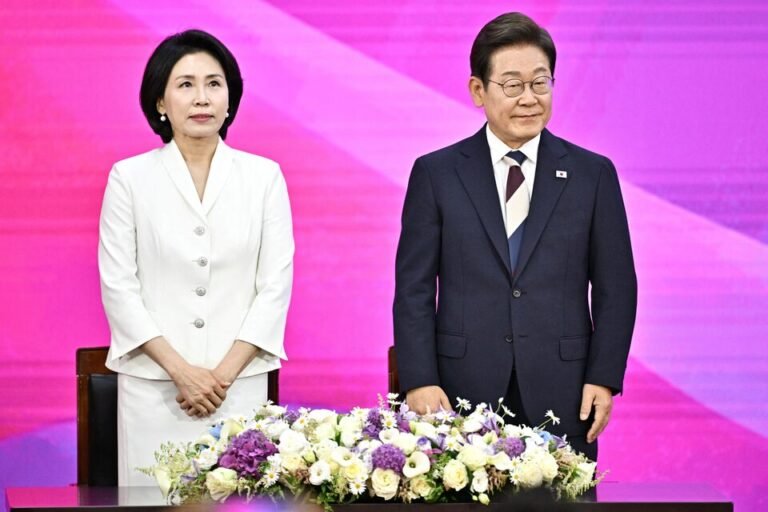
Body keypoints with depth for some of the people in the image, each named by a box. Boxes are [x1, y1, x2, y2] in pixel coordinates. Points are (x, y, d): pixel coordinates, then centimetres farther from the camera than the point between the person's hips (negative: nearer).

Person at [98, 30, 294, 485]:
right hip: (153, 386, -1)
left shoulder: (263, 176, 4)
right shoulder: (130, 178, 1)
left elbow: (276, 283, 1)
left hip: (241, 385, 1)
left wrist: (224, 374, -7)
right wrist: (181, 370, -9)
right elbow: (119, 286, -2)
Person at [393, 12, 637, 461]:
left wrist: (604, 378, -2)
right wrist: (419, 381, -5)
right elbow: (414, 288, 4)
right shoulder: (435, 174, 6)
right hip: (464, 393, 0)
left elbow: (616, 288, 7)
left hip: (562, 400, 0)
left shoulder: (593, 174, 7)